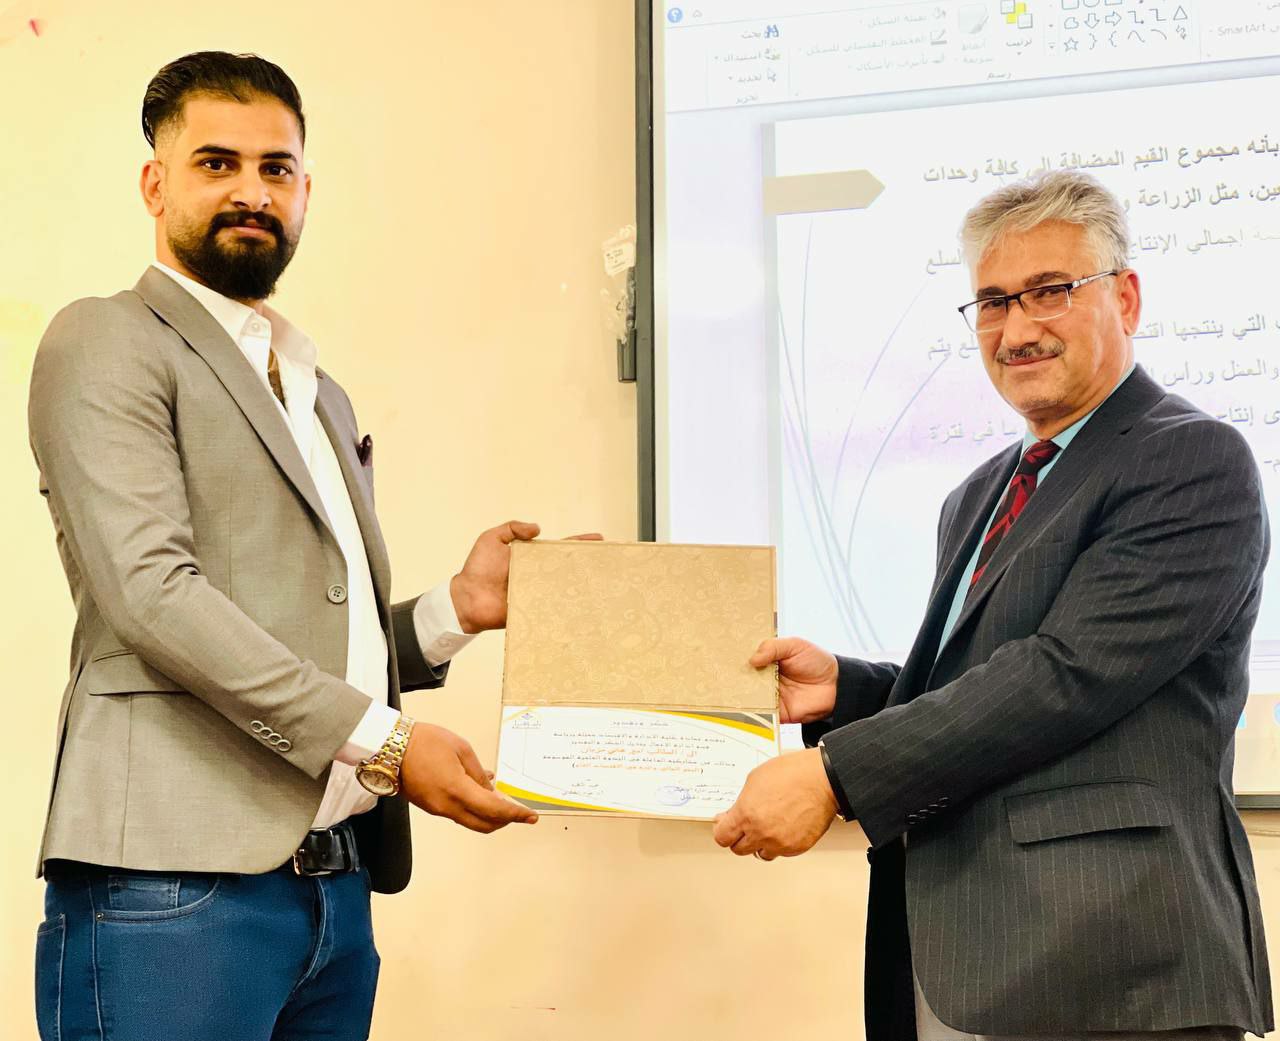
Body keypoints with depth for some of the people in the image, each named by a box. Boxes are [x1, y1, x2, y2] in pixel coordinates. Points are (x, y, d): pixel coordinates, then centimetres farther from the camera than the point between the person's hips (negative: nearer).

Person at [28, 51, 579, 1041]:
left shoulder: (321, 395, 23)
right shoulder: (107, 344, -1)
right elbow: (152, 591, -15)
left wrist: (454, 608, 3)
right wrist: (382, 740, -17)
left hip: (339, 884, 7)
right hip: (175, 886, -7)